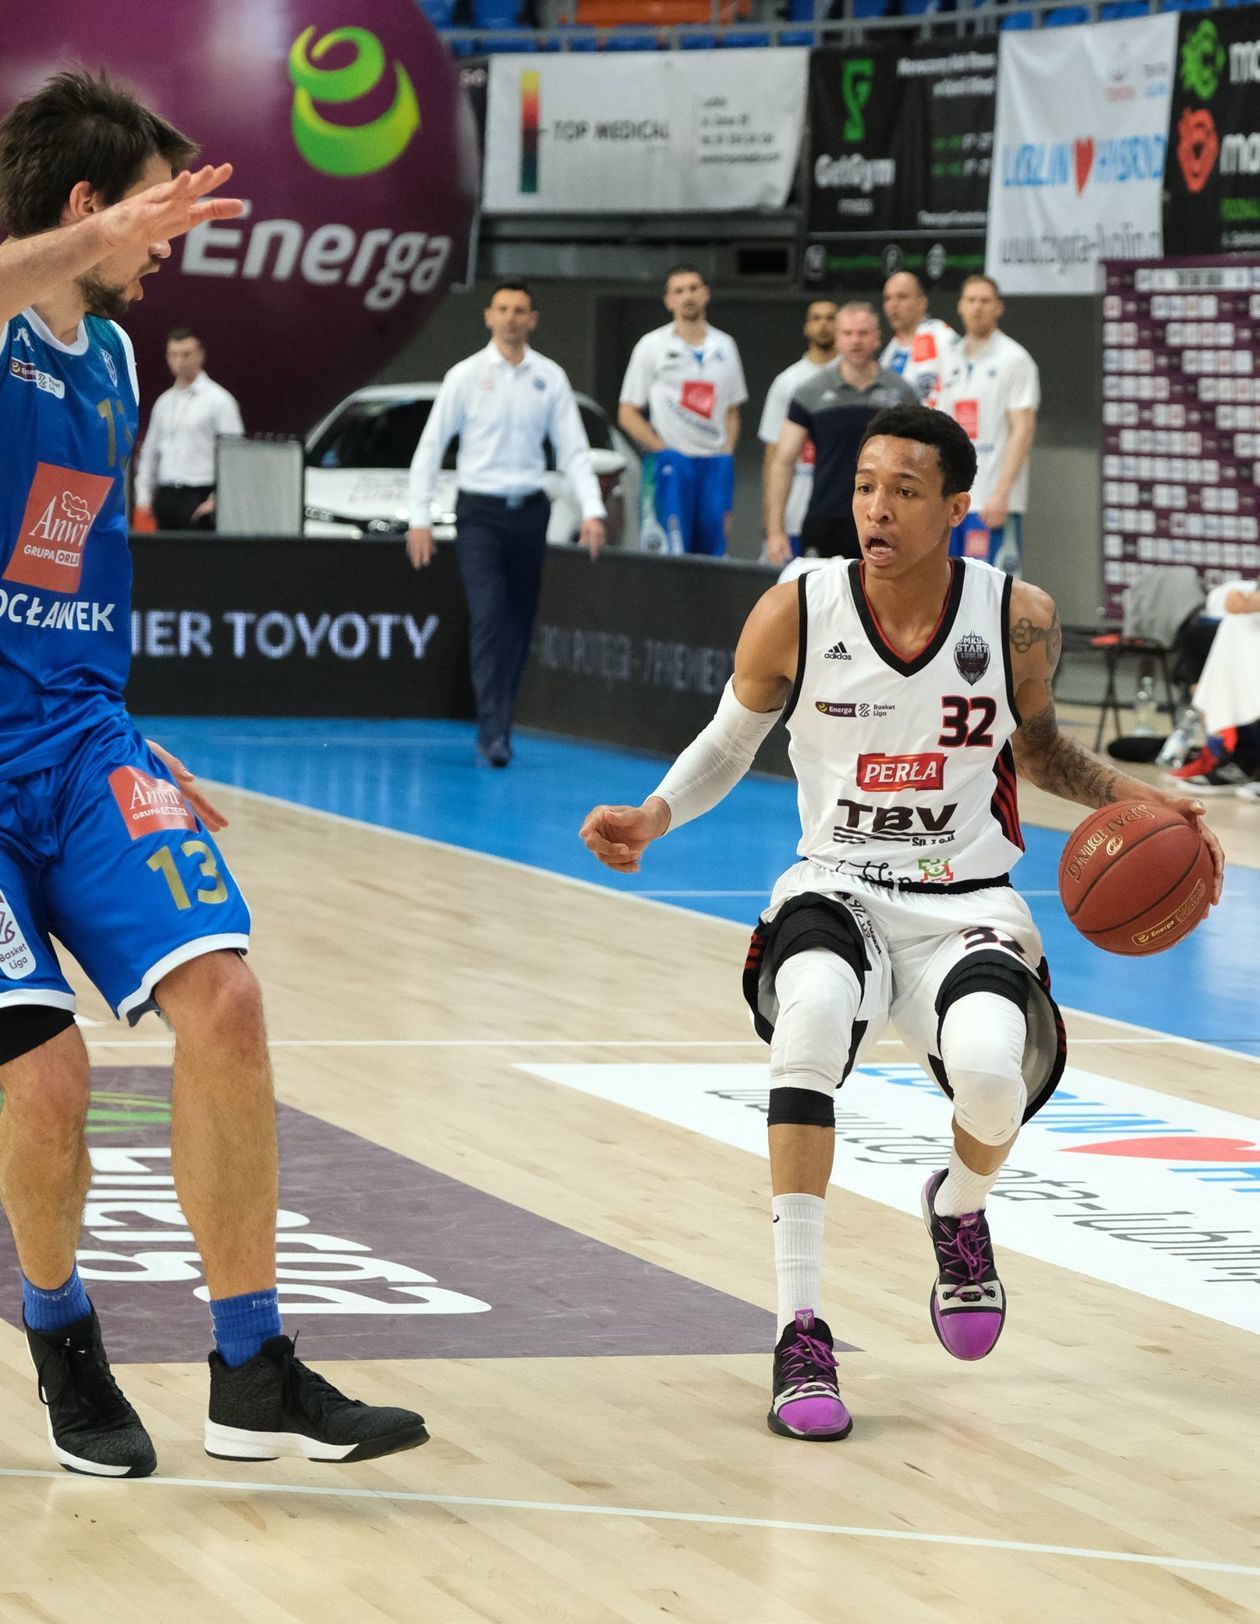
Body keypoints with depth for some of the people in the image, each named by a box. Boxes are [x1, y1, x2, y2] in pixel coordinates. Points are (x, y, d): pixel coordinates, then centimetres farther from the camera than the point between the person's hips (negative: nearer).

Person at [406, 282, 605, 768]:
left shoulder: (550, 378, 5)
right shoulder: (466, 376, -1)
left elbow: (574, 449, 5)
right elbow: (430, 447, 1)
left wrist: (592, 510, -7)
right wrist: (419, 517, -5)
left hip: (529, 509, 3)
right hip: (479, 511, -3)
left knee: (518, 621, 6)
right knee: (487, 617, -14)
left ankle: (498, 725, 18)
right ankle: (493, 731, -18)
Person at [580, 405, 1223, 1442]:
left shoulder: (1019, 621, -7)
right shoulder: (796, 616, -9)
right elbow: (729, 745, 8)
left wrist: (1131, 799, -3)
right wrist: (651, 818, -9)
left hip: (966, 906, 0)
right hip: (837, 890, 0)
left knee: (992, 1067, -32)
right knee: (814, 1010, -37)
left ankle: (962, 1208, 11)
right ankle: (801, 1335, -30)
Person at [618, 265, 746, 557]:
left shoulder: (724, 346, 13)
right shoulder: (652, 346, 1)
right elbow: (627, 414, 1)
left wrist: (726, 453, 5)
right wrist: (662, 449, -9)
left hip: (716, 464, 4)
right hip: (670, 464, -4)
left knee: (713, 552, 1)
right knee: (667, 554, -11)